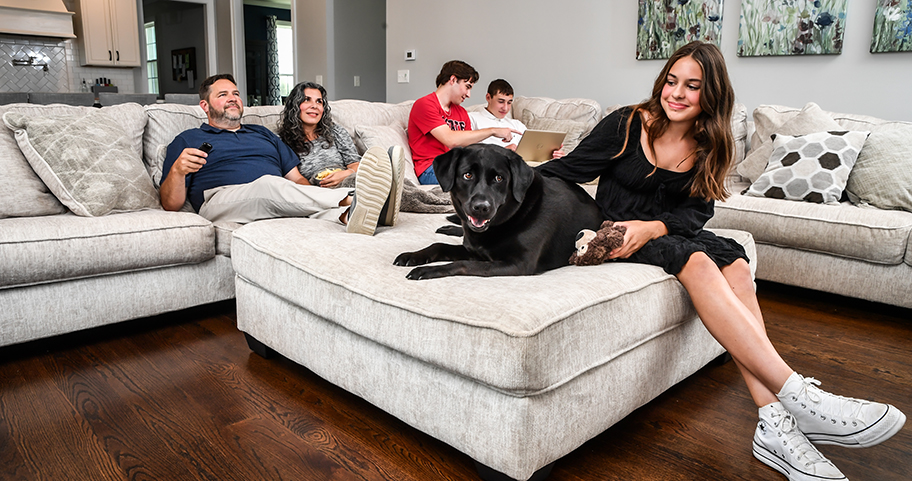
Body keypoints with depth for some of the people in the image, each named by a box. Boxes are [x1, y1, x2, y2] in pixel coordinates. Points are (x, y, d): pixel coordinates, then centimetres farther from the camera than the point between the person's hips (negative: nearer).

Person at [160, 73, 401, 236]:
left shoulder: (263, 134, 33)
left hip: (278, 204, 4)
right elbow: (171, 204, 11)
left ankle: (349, 215, -65)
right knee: (268, 184, -37)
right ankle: (351, 199, -58)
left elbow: (296, 178, 24)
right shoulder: (188, 140, 21)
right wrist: (178, 169, -12)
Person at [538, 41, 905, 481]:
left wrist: (652, 227, -23)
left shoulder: (707, 147, 6)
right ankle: (798, 395, -37)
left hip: (667, 232, 5)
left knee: (733, 260, -26)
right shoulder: (628, 124, -5)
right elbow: (569, 169, -6)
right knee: (696, 260, -33)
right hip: (618, 232, -4)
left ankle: (773, 422, -32)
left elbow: (695, 211, -3)